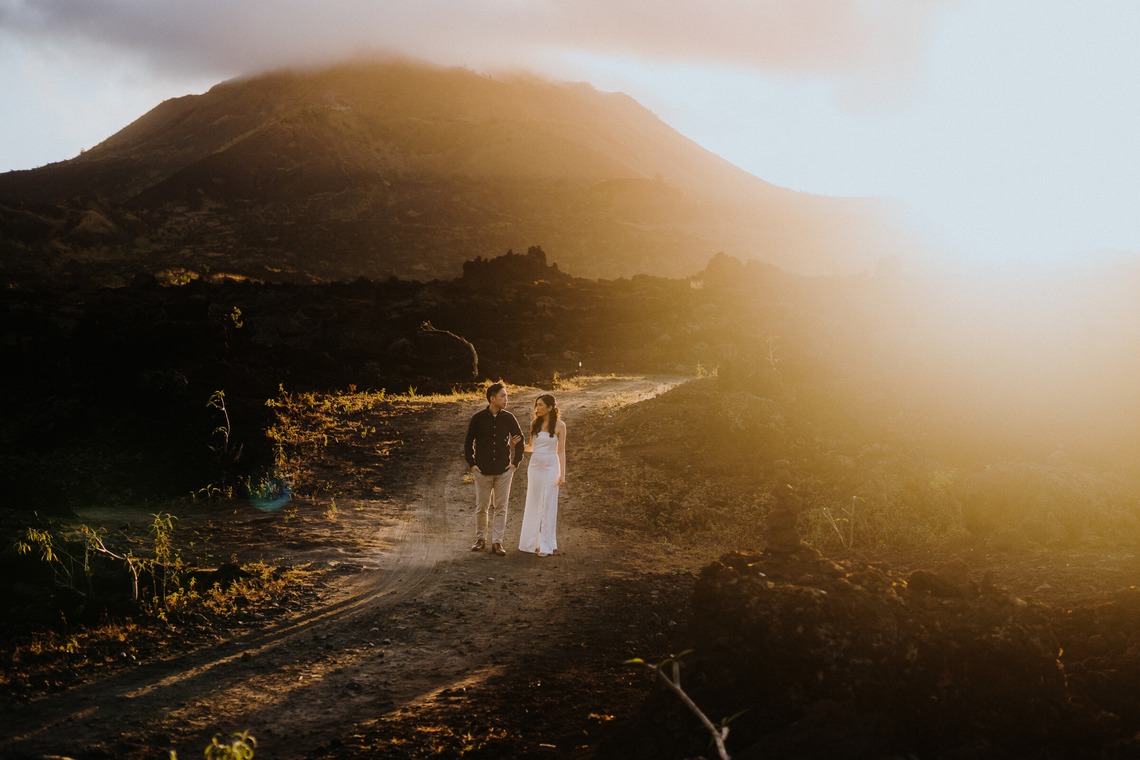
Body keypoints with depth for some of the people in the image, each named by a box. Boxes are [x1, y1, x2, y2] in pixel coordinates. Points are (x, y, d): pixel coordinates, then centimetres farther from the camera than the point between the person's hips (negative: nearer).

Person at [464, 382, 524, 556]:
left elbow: (519, 439, 11)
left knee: (501, 507, 2)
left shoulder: (508, 418, 0)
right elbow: (468, 442, 4)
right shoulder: (478, 418, -5)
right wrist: (471, 464, 0)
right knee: (481, 507, 6)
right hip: (483, 470, -1)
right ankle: (480, 539, 21)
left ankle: (497, 542, 9)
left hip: (504, 470, 1)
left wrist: (516, 462, 6)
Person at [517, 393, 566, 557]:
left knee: (548, 506, -1)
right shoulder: (534, 424, 5)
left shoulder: (559, 425, -6)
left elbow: (561, 450, -5)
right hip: (535, 466, 4)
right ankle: (532, 542, 16)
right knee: (533, 505, 8)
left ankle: (546, 545, 5)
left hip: (551, 468, -4)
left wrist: (562, 474, -8)